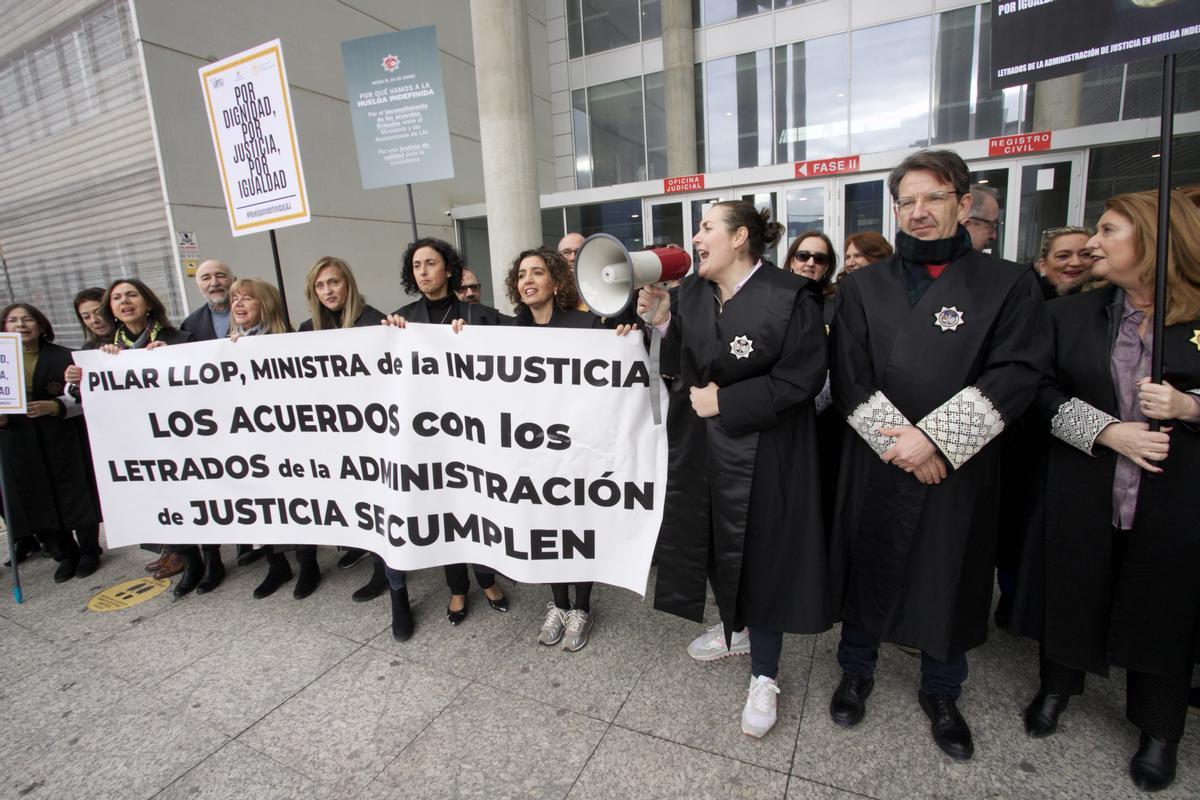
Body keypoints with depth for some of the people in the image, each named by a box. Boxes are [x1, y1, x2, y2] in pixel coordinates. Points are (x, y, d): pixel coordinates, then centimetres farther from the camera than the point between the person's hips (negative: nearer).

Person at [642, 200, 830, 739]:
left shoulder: (790, 296, -15)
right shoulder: (691, 290, 3)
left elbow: (801, 379, -17)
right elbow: (682, 363, 5)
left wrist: (724, 401, -17)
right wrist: (661, 321, -11)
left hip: (761, 454, -6)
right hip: (701, 446, 6)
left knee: (759, 552, 5)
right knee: (713, 539, 19)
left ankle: (764, 676, 26)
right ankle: (735, 627, 47)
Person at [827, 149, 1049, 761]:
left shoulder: (1008, 285, 2)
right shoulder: (862, 286, 5)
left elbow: (1016, 374, -9)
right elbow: (848, 376, -3)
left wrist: (933, 437, -19)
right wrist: (895, 438, -14)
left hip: (959, 467, 0)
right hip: (873, 464, 1)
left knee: (950, 578, 12)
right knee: (867, 568, 12)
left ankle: (941, 694, 37)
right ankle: (857, 671, 37)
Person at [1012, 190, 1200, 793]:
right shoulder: (1071, 314, 1)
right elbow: (1045, 392, -4)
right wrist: (1107, 431, -16)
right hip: (1083, 492, 1)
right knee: (1071, 590, 14)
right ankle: (1057, 687, 40)